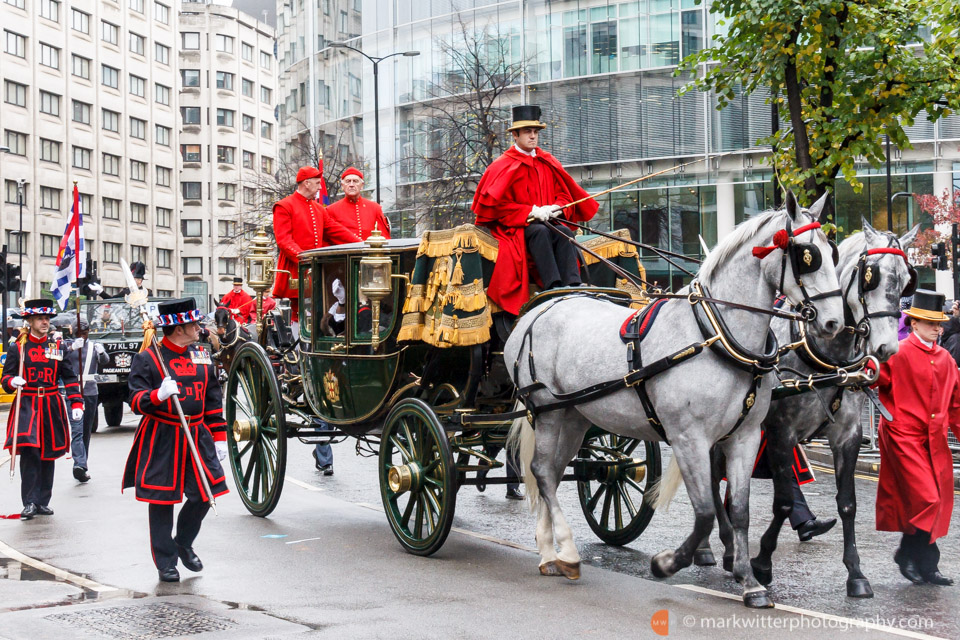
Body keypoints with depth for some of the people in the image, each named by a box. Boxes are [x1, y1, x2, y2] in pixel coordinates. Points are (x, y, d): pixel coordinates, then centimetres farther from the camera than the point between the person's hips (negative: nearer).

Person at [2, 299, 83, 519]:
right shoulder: (18, 348, 2)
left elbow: (70, 377, 9)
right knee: (29, 450, -17)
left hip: (52, 407, 3)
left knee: (49, 454, 7)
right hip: (27, 405, -3)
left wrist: (76, 403, -2)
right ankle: (29, 502, -12)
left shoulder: (58, 346, 9)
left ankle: (43, 502, 18)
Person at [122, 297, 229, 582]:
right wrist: (158, 395, -31)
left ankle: (184, 544, 30)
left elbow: (213, 400, 16)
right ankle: (165, 562, 14)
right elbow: (136, 401, -11)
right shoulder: (147, 359, -7)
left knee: (204, 494, 3)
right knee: (161, 500, 2)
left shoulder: (202, 356, 10)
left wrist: (219, 437, 13)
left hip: (197, 437, 5)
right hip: (160, 440, -5)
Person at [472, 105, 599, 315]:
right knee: (540, 232, -36)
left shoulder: (548, 163, 15)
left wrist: (556, 208, -9)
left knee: (565, 232, -28)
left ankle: (573, 288, -40)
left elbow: (564, 194, 16)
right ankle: (554, 288, -47)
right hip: (514, 225, -4)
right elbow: (497, 204, -8)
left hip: (548, 221, 4)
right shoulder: (503, 166, 0)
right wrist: (532, 211, -16)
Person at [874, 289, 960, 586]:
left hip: (935, 440, 7)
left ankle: (926, 565, 19)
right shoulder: (898, 353, -8)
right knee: (926, 499, -13)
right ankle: (909, 555, 7)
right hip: (904, 437, -7)